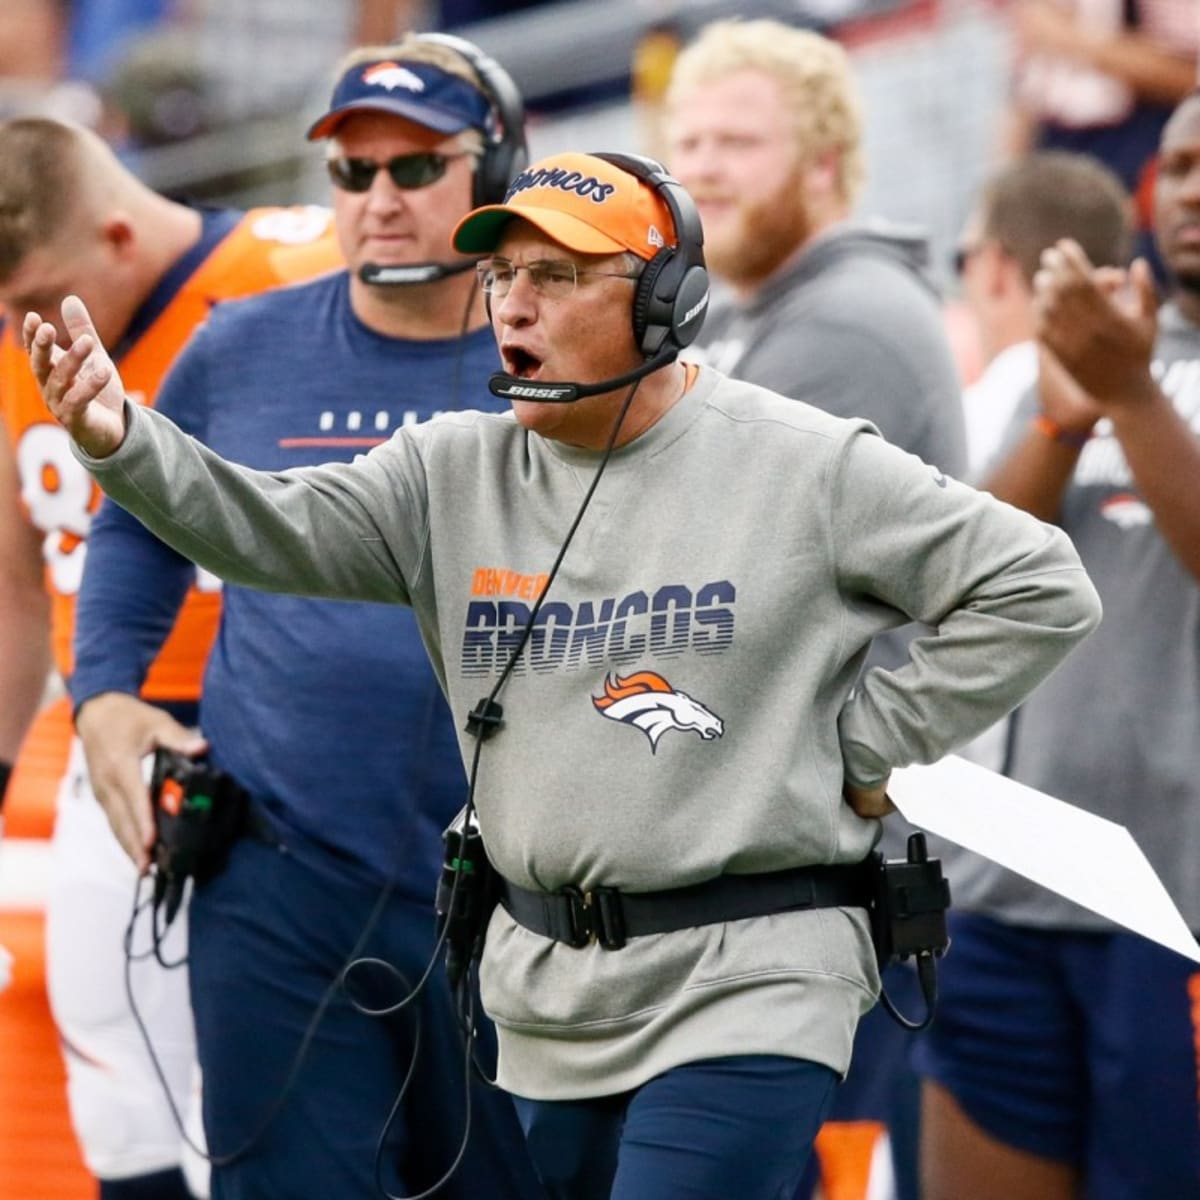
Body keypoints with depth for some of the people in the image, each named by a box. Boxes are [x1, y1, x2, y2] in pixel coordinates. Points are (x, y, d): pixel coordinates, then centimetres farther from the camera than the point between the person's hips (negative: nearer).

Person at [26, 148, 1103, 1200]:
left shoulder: (807, 466, -6)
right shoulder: (455, 473, 6)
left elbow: (1040, 591, -3)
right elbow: (270, 532, -7)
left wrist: (869, 748, -5)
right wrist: (120, 438, -24)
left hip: (747, 991, -6)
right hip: (548, 998, 6)